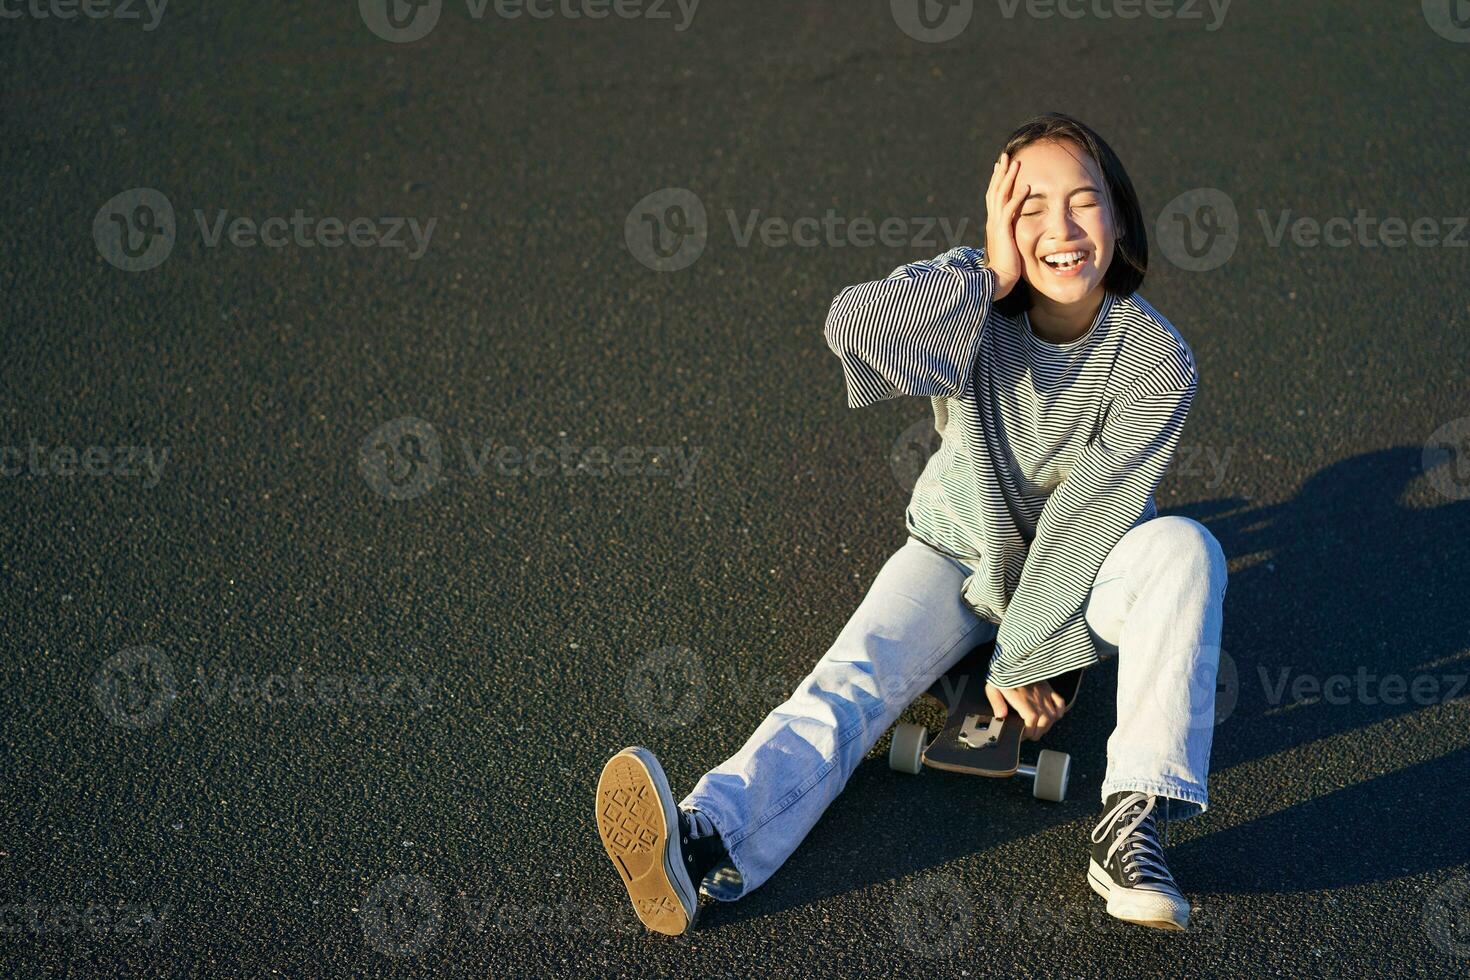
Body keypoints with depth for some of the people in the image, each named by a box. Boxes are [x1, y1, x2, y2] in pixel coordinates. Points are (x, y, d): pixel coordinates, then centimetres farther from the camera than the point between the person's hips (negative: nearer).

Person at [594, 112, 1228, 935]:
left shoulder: (1157, 359, -19)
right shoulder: (972, 303, -18)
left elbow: (1092, 513, -20)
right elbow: (854, 324, -39)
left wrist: (1024, 659, -20)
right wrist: (993, 275, -35)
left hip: (1079, 573, 0)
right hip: (960, 556, 0)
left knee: (1185, 547, -32)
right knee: (850, 683, -25)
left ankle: (1134, 822, -37)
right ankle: (704, 844, -48)